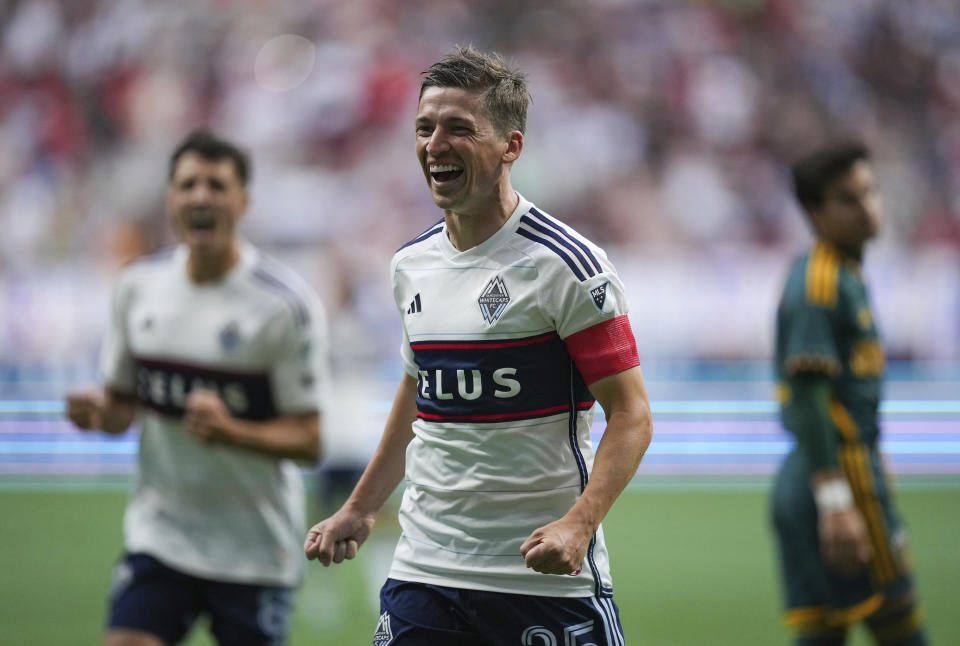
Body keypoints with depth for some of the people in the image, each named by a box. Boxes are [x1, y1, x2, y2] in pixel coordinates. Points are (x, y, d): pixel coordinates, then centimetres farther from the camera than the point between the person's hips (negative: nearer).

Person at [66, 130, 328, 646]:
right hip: (159, 535, 3)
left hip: (254, 549, -3)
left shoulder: (286, 304, -11)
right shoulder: (138, 286, 3)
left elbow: (309, 440, -11)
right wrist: (99, 412, -10)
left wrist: (230, 430, -29)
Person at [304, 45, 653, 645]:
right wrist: (361, 508, 25)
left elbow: (631, 413, -11)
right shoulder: (411, 265, 10)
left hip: (547, 575, -5)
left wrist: (578, 523, -25)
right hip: (425, 568, 5)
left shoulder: (567, 263, -9)